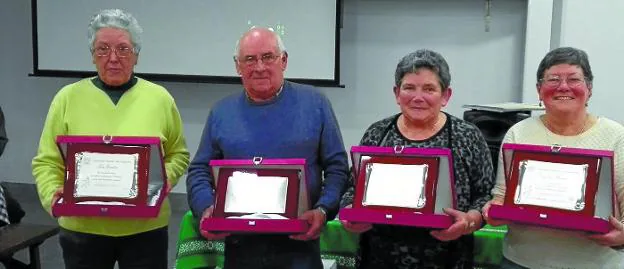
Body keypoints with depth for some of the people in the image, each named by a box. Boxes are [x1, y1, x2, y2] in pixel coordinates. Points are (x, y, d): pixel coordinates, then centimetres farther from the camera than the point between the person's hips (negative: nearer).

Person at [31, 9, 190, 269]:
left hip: (146, 228, 0)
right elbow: (47, 161, 3)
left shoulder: (160, 98, 1)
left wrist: (165, 178, -10)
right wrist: (53, 194, -15)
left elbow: (178, 154, 9)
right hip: (83, 229, 0)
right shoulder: (68, 98, 0)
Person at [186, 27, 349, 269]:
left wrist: (323, 211, -14)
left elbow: (337, 166, 1)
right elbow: (199, 170, 10)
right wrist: (205, 208, -9)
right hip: (239, 244, 2)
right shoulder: (221, 112, 6)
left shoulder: (314, 103, 1)